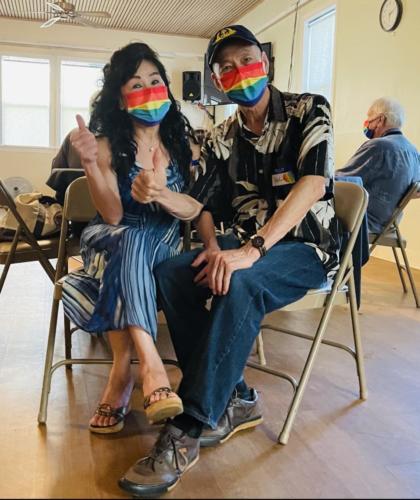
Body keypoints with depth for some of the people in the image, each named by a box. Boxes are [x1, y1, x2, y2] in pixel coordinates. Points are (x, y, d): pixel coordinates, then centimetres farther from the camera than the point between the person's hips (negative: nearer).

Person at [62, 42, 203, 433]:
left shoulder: (182, 141, 0)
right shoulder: (109, 144, -5)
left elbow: (196, 210, -12)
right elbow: (113, 216, -16)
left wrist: (161, 194, -35)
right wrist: (90, 163, -32)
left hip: (162, 243, 1)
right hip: (110, 240, -1)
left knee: (136, 245, -33)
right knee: (130, 240, -35)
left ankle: (122, 374, -30)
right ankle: (151, 366, -43)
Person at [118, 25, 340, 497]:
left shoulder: (308, 111, -6)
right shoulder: (221, 139, 9)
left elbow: (312, 185, -21)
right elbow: (202, 205, 6)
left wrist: (251, 250, -32)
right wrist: (213, 247, -18)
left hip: (307, 246, -5)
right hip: (245, 245, 5)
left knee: (239, 282, -35)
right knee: (169, 273, -19)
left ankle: (187, 429, -26)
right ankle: (233, 400, -14)